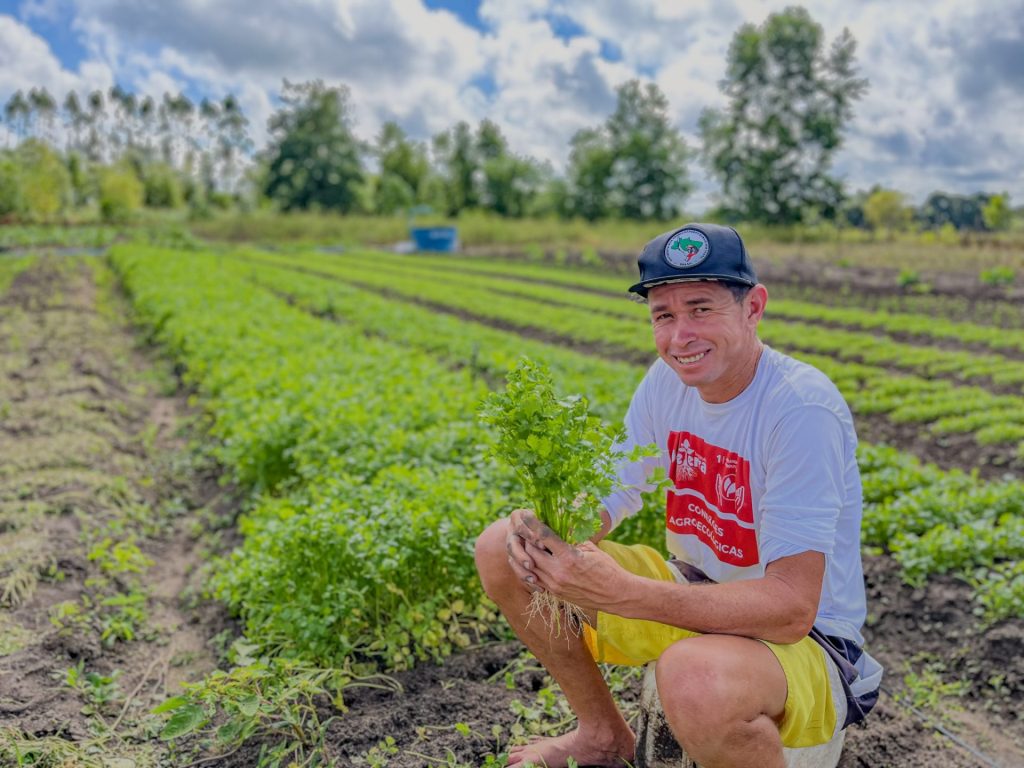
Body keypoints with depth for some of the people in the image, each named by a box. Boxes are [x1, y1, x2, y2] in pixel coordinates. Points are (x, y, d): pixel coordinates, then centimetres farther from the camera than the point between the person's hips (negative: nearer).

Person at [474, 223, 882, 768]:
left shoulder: (802, 409, -26)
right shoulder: (669, 380, -3)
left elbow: (791, 608, -32)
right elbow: (604, 500, 1)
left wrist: (617, 592, -39)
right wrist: (548, 524, -24)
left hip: (804, 641, -7)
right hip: (695, 595, 7)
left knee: (694, 676, -43)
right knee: (499, 547, 0)